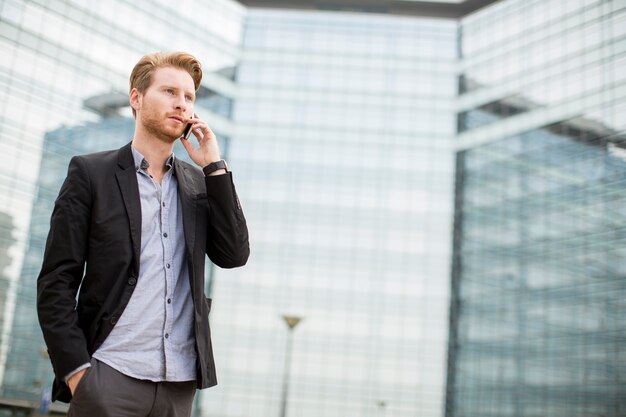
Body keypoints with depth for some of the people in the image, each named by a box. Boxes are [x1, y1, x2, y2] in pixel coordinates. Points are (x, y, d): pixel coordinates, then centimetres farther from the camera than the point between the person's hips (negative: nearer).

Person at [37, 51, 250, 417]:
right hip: (110, 375, -3)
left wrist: (214, 167, -1)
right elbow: (56, 282, -2)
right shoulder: (91, 173, 2)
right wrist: (76, 369, -11)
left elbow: (234, 255, 1)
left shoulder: (198, 184, 13)